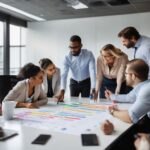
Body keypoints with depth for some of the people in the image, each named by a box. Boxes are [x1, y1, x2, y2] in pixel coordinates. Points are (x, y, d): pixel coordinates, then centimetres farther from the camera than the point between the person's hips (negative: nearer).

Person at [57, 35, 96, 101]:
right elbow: (64, 74, -27)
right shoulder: (67, 57, -19)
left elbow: (92, 71, -30)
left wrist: (93, 89, -42)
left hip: (86, 82, -1)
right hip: (73, 82, 2)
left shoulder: (89, 55, -23)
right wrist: (62, 91, -41)